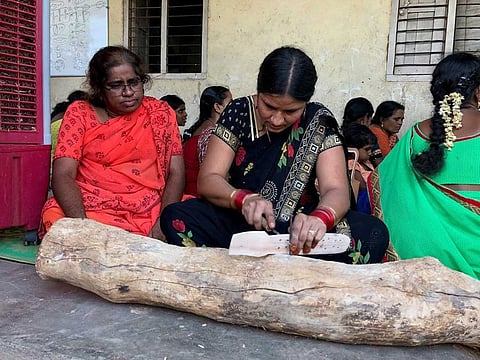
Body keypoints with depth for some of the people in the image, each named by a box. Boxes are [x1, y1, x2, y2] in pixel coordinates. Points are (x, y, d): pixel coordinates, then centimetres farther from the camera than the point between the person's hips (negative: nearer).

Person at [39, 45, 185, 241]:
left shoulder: (160, 112, 8)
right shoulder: (79, 113, 6)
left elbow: (176, 173, 2)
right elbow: (63, 175, -5)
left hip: (150, 213, 0)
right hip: (92, 211, 0)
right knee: (54, 216, -31)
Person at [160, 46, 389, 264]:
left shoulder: (319, 122, -5)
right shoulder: (239, 112, -4)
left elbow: (336, 190, -15)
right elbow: (207, 180, -10)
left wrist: (319, 218, -40)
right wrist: (244, 199, -32)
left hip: (297, 231, 0)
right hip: (237, 222, 1)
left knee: (373, 232, -26)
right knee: (175, 217, -27)